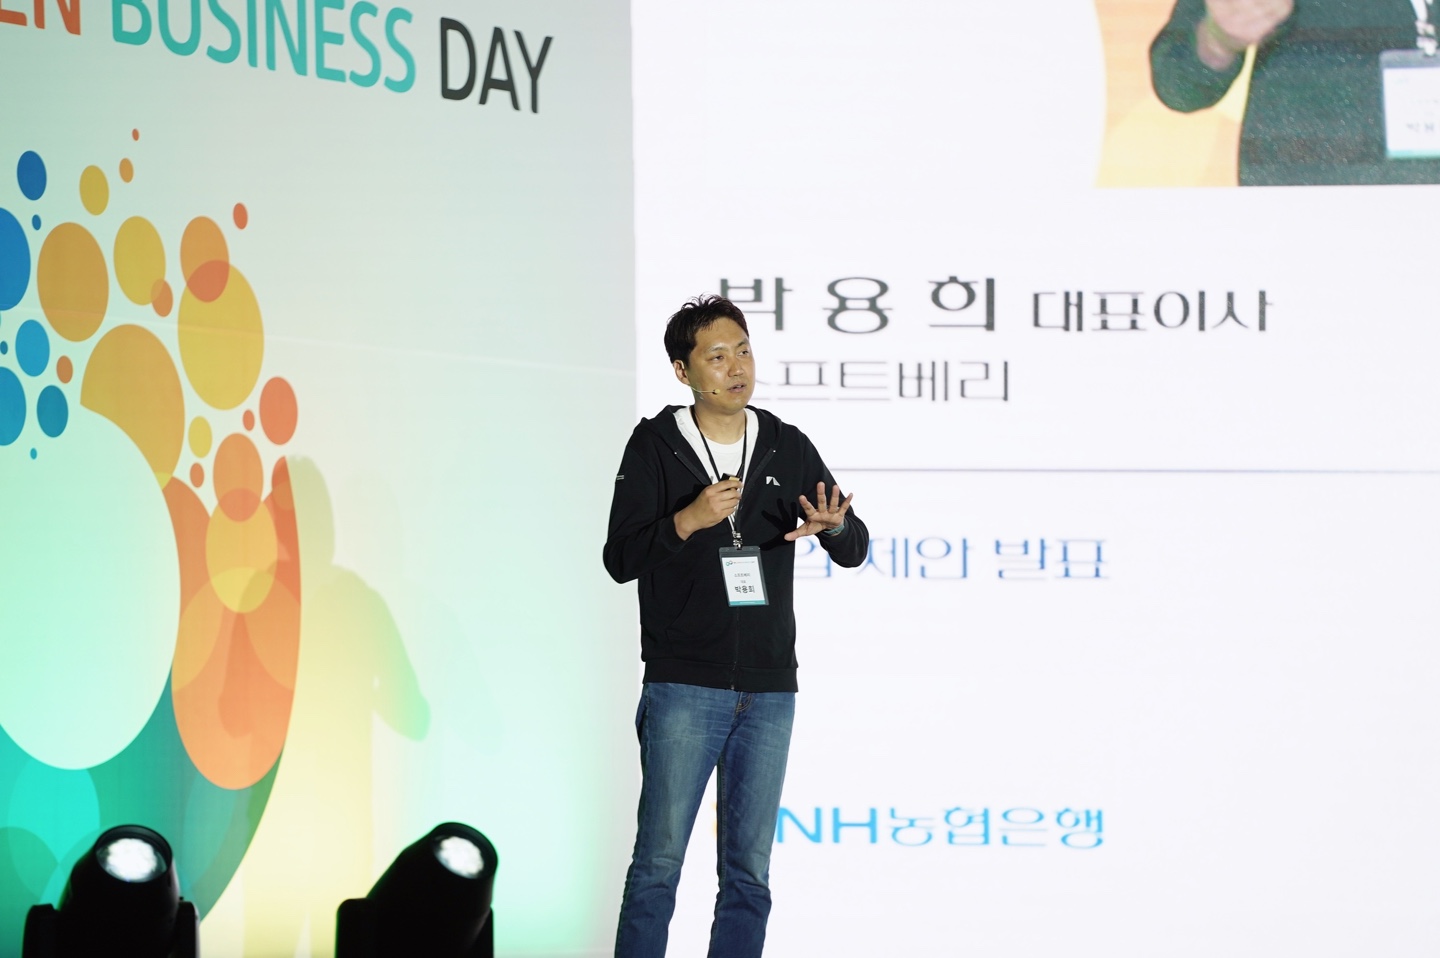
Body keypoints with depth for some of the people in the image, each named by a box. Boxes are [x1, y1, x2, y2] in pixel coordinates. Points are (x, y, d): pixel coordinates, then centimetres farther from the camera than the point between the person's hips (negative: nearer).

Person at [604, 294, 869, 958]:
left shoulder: (788, 448, 9)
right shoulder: (655, 447, 1)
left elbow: (855, 549, 8)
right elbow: (620, 559, -4)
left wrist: (833, 527, -16)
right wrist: (689, 519, -21)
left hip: (769, 691, 4)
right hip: (683, 685, -3)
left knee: (749, 872, 6)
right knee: (659, 861, -7)